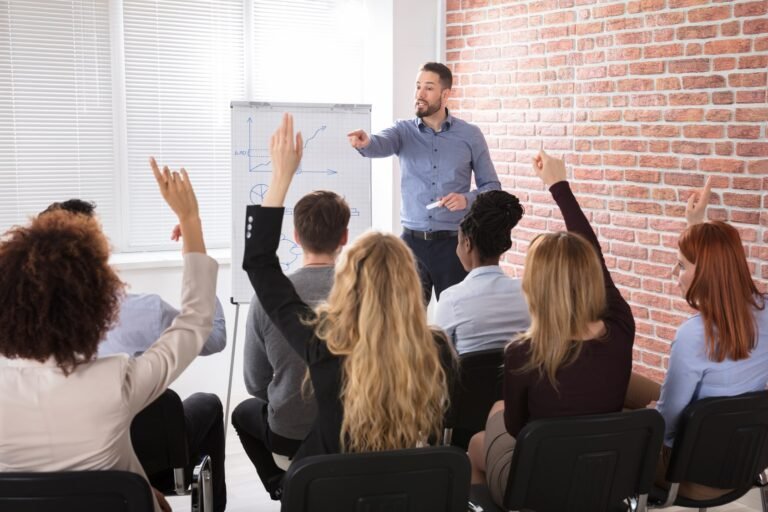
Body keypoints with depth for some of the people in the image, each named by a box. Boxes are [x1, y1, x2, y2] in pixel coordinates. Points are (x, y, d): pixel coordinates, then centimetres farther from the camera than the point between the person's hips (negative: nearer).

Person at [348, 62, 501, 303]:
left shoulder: (470, 135, 1)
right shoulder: (404, 130, 3)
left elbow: (492, 186, 5)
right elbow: (382, 144, -20)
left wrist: (467, 199, -15)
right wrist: (365, 142, -44)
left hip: (453, 243, -1)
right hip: (412, 241, 1)